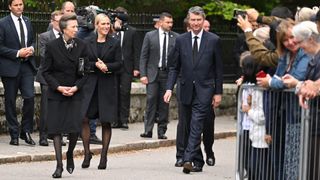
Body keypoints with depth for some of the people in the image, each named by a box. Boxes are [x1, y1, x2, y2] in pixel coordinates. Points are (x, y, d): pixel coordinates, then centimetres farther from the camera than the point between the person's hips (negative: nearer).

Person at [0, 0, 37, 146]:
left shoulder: (27, 22, 12)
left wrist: (31, 49, 1)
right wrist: (17, 53, -16)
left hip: (27, 65, 4)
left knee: (30, 97, -7)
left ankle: (26, 131, 6)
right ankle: (14, 135, 12)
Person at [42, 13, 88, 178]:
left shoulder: (81, 46, 1)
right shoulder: (52, 46, -3)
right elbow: (46, 71, 1)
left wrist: (76, 87, -9)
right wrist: (58, 87, -11)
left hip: (75, 93, 1)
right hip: (56, 94, 0)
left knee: (75, 129, -10)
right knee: (56, 129, -3)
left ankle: (70, 154, 21)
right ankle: (59, 165, 4)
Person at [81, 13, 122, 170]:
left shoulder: (115, 43, 4)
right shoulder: (87, 42, 6)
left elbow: (119, 64, 1)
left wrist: (106, 66, -17)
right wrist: (96, 65, -15)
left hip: (108, 85, 0)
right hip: (90, 83, 0)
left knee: (106, 122, 2)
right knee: (83, 118, -8)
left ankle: (104, 156, 10)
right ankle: (87, 153, 5)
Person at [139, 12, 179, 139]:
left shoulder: (176, 37, 4)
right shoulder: (150, 36, 3)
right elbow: (143, 56, 3)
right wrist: (143, 74, -5)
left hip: (168, 73, 1)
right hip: (153, 73, -1)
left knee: (164, 103, 3)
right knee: (151, 101, -6)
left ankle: (162, 131, 10)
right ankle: (148, 130, -5)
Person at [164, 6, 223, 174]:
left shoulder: (214, 40, 0)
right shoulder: (181, 40, 6)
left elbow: (218, 68, 2)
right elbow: (174, 67, 8)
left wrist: (218, 92, 0)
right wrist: (169, 88, -4)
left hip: (204, 90, -4)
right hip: (186, 90, 4)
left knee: (196, 126, -16)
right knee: (190, 127, 9)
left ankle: (188, 159, -24)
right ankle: (198, 162, 19)